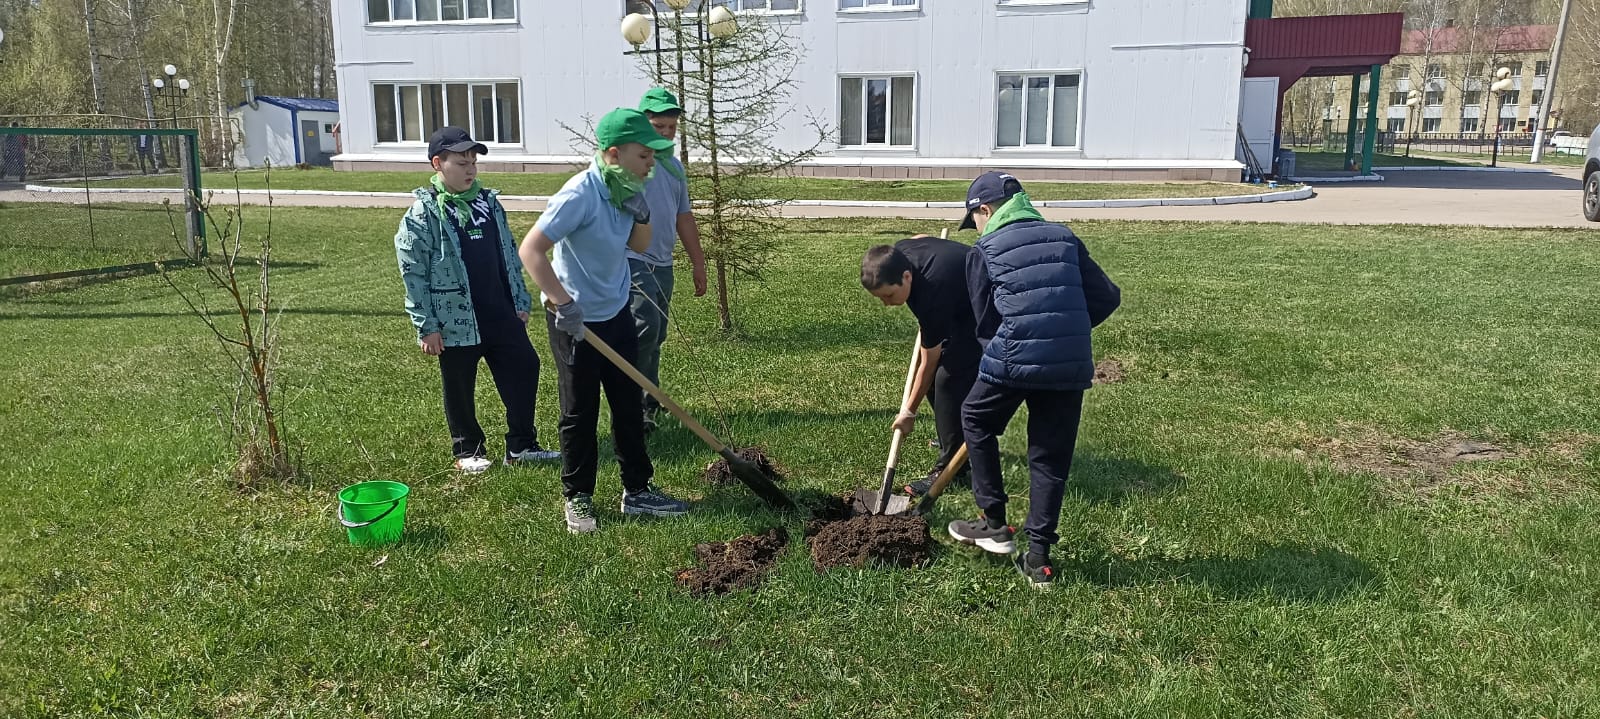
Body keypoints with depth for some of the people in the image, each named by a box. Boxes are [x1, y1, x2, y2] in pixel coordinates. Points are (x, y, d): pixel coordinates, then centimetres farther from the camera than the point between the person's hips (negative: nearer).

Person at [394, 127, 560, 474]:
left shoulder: (488, 202, 8)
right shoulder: (423, 214, -10)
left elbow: (509, 254, 14)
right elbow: (414, 274, -11)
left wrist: (521, 300, 12)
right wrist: (427, 327, -12)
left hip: (502, 314, 5)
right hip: (456, 321, -5)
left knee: (524, 369, 6)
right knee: (460, 389, 9)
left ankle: (522, 445, 19)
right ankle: (468, 451, 27)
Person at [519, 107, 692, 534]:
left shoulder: (624, 190, 0)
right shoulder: (580, 195, -24)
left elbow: (639, 246, 13)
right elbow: (531, 250, -28)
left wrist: (641, 214, -8)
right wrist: (565, 304, -31)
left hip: (616, 314, 8)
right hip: (575, 322, -8)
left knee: (629, 406, 13)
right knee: (580, 415, 5)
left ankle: (638, 491, 26)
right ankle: (578, 500, 21)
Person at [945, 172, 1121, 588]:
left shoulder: (984, 251, 4)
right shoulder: (1065, 238, 15)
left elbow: (986, 321, 2)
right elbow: (1107, 297, 13)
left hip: (1014, 360, -3)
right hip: (1071, 364, 4)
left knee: (976, 422, 24)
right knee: (1051, 458, 14)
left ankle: (994, 524, 25)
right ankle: (1039, 558, 16)